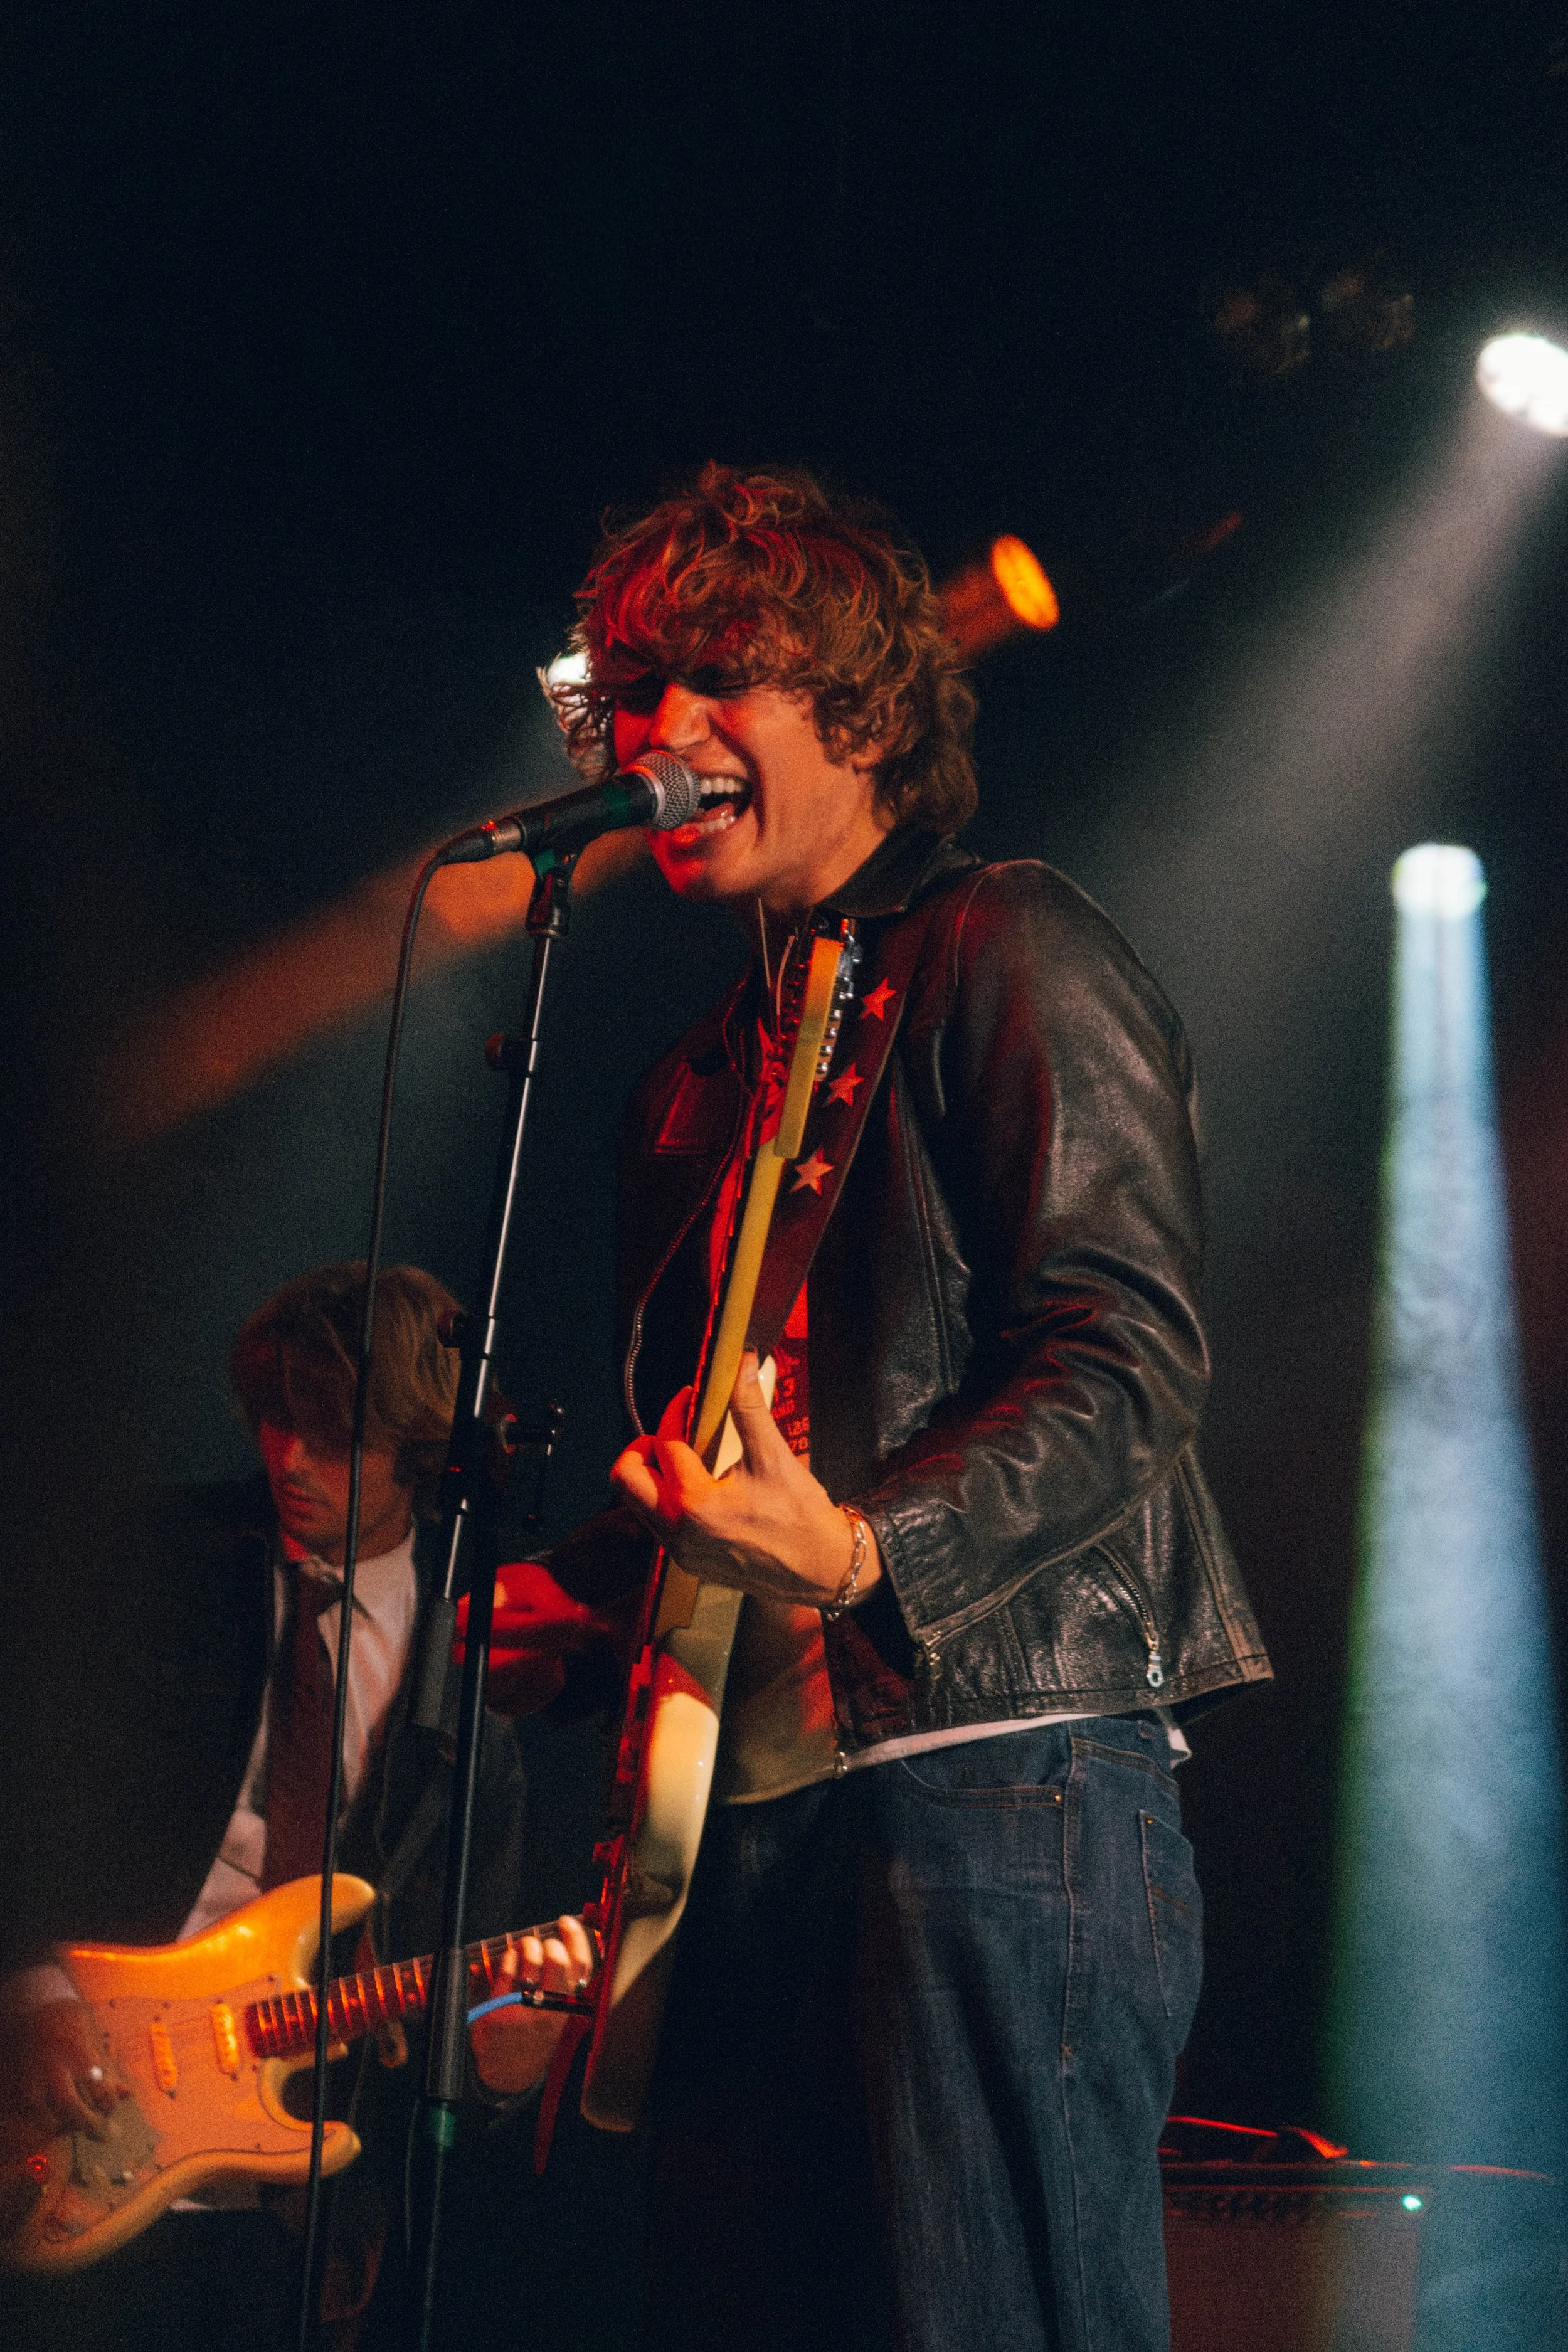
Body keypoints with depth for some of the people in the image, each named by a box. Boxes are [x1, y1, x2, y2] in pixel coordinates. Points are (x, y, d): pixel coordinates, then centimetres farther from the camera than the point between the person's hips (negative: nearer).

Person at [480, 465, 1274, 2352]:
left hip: (1001, 1767, -8)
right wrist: (568, 1611, 9)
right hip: (758, 1794, 8)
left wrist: (863, 1554, -26)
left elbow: (1132, 1358, -14)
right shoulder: (700, 1083, 22)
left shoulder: (1005, 954, -3)